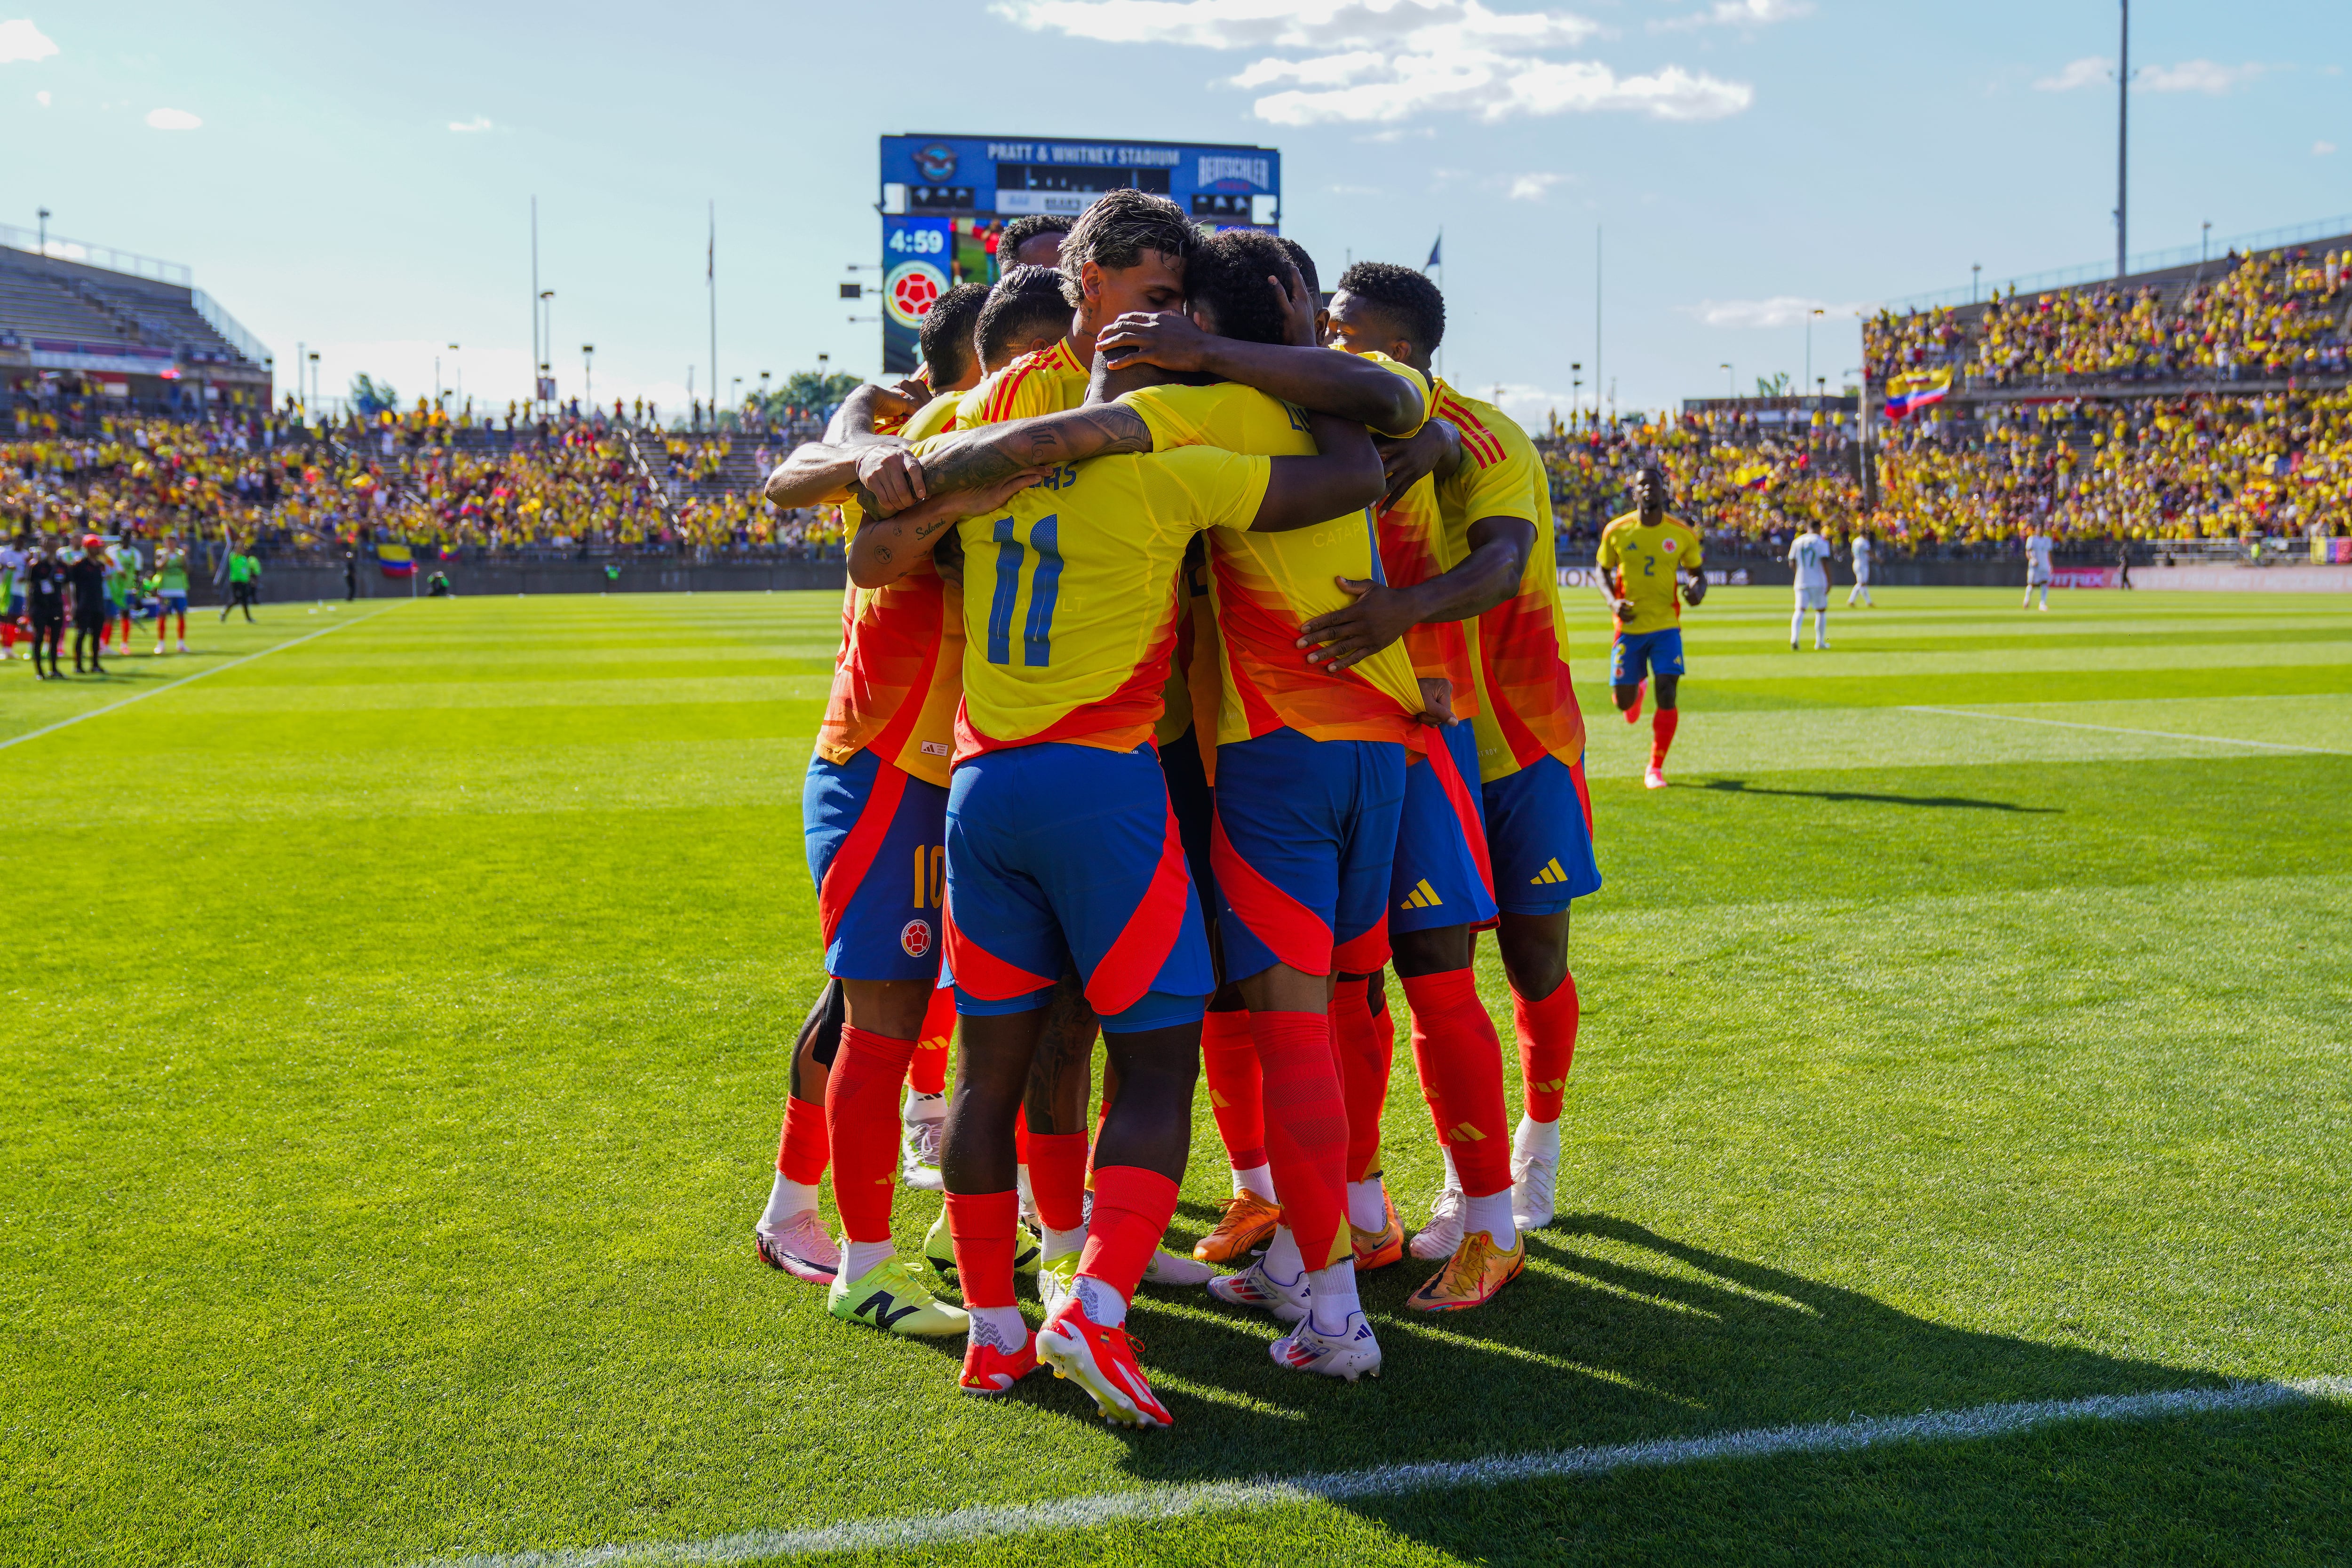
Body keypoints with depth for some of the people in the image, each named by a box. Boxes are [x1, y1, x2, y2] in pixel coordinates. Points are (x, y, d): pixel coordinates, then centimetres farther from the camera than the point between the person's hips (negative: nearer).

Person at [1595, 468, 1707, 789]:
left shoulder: (1682, 534, -3)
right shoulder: (1616, 531, -3)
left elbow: (1697, 571, 10)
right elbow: (1603, 571, 9)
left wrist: (1698, 588, -14)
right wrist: (1612, 602, -10)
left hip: (1666, 625, -1)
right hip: (1629, 627, 1)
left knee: (1667, 695, -14)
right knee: (1623, 701, 3)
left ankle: (1656, 769, 2)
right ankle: (1637, 688, 44)